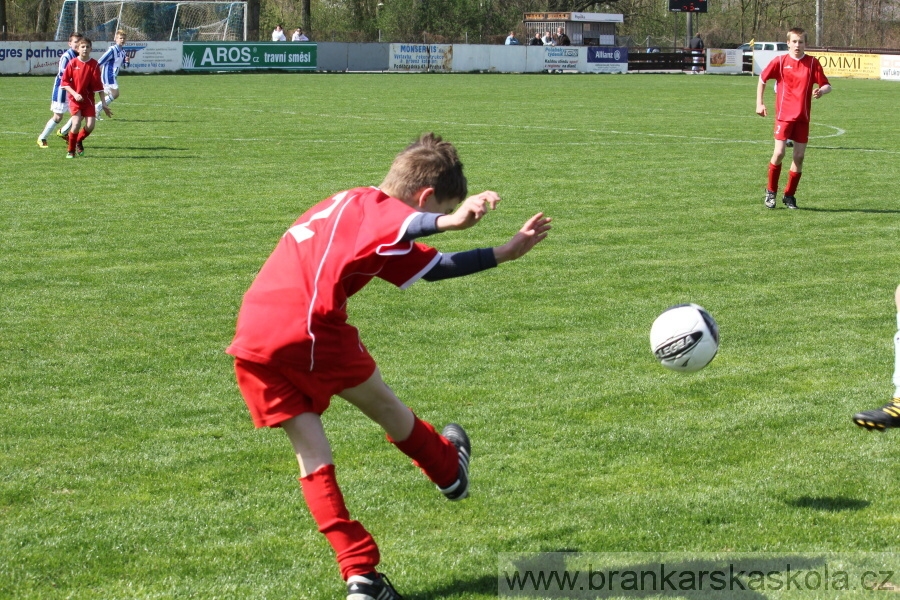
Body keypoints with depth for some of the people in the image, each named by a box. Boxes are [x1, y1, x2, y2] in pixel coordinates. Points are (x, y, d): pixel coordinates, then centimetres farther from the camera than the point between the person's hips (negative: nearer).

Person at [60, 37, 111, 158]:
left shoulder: (94, 64, -2)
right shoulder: (72, 63, -5)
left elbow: (98, 85, 0)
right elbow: (64, 82, -3)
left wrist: (103, 103, -2)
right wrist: (75, 94, -17)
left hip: (88, 98, 2)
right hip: (74, 98, -2)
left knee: (90, 125, -9)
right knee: (76, 123, -18)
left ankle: (79, 141, 24)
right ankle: (71, 151, 1)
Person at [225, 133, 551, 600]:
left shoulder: (350, 206, 29)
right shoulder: (376, 207, 3)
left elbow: (432, 267, 36)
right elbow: (407, 226, -25)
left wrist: (505, 253, 38)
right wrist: (448, 222, -42)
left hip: (251, 342, 8)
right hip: (307, 328, -8)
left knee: (311, 452, 10)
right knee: (383, 407, 18)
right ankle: (450, 472, 42)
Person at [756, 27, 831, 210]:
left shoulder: (813, 63, 1)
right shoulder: (780, 61, -1)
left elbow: (827, 85, 2)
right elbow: (762, 79, 11)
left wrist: (821, 91, -22)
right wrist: (759, 103, 7)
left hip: (803, 117, 2)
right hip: (783, 115, -2)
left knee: (799, 156, 2)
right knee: (779, 153, -12)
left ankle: (789, 195, 16)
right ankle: (771, 191, 8)